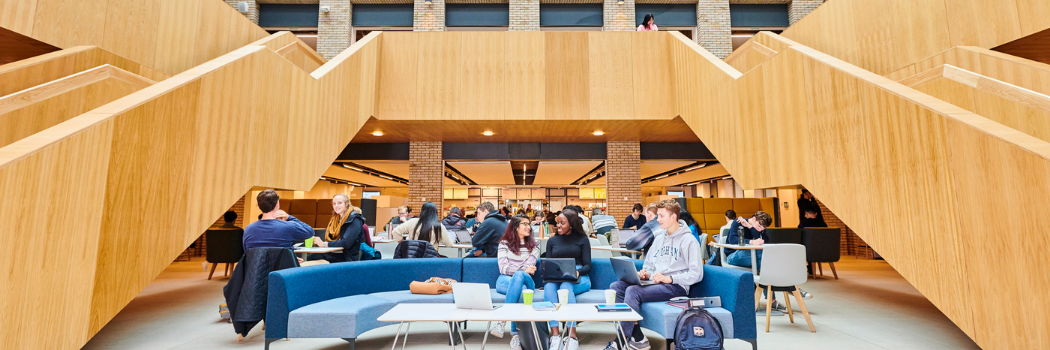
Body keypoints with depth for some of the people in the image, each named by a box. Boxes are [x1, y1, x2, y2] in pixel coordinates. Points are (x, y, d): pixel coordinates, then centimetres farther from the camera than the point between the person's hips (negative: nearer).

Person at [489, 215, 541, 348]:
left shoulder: (534, 245, 16)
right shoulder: (504, 243, 12)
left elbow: (529, 268, 3)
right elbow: (503, 268, -2)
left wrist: (520, 273, -17)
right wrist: (523, 270, -16)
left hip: (526, 280, 1)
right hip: (505, 281, 0)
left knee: (518, 277, -38)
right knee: (521, 289, -37)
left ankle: (502, 321, -40)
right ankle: (516, 334, -35)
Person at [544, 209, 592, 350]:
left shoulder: (582, 239, 13)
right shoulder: (552, 241, 21)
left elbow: (587, 265, 5)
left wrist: (578, 272, -17)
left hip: (579, 279, -2)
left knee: (566, 286, -37)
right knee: (548, 287, -34)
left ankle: (572, 337, -36)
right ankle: (555, 336, -37)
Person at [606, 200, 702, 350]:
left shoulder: (688, 241, -5)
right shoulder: (659, 238, 19)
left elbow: (697, 274, -12)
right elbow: (649, 265, 23)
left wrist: (670, 278, -20)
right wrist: (645, 274, 1)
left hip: (675, 286, -8)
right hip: (655, 282, 8)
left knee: (633, 291, -30)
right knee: (616, 286, -12)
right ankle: (637, 337, -15)